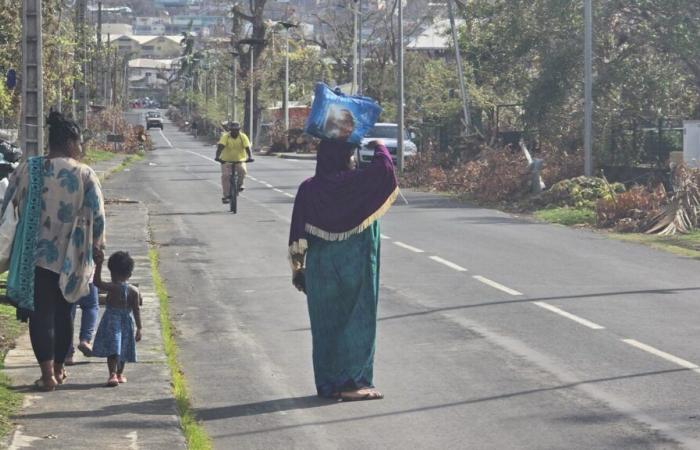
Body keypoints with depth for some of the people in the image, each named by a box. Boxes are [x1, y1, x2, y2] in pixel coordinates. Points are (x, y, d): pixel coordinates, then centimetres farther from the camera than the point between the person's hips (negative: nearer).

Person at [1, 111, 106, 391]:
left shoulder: (28, 169, -5)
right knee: (63, 313, 17)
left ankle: (47, 374, -5)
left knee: (41, 314, 3)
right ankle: (59, 369, 26)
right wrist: (95, 247, 8)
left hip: (35, 255, 0)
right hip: (70, 257, 0)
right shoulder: (84, 174, -9)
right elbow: (97, 216, -8)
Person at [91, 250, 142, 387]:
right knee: (123, 349, 17)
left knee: (112, 349, -6)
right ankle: (120, 374, 30)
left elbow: (97, 282, -5)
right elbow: (136, 310, -2)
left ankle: (113, 374, -20)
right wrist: (139, 328, 4)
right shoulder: (134, 291, -3)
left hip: (111, 320, -3)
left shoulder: (111, 288, -12)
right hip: (127, 322, 3)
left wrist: (99, 264, -6)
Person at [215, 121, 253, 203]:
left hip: (240, 160, 1)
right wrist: (217, 156, -41)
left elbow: (247, 148, -19)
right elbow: (220, 147, -25)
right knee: (225, 176, -18)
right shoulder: (225, 137, -12)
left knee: (243, 171, -27)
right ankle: (226, 196, -11)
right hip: (226, 160, -1)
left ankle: (240, 184, 1)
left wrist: (250, 157, -37)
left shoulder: (243, 137, -9)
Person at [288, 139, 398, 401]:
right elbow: (385, 168, -17)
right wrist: (379, 148, 4)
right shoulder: (353, 184, -13)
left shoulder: (308, 189, 0)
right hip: (354, 268, -4)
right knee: (356, 320, 3)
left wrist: (298, 267, 8)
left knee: (325, 322, 12)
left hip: (320, 267, 4)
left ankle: (327, 383, 16)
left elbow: (298, 234, 0)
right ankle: (352, 382, 0)